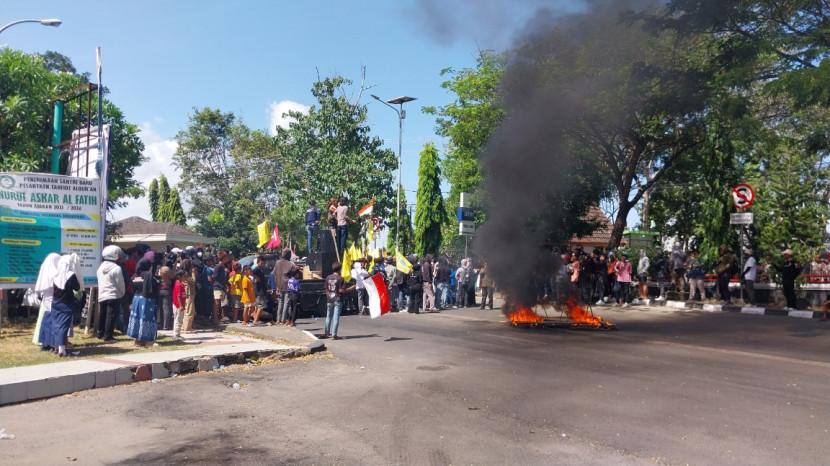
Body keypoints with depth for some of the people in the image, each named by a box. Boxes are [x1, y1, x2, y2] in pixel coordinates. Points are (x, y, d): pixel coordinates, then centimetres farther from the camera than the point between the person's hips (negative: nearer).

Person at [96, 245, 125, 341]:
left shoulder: (100, 267, 10)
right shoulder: (116, 268, -14)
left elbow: (99, 282, 15)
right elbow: (120, 284, -10)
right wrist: (122, 293, 6)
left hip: (101, 295, 8)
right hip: (113, 296, -8)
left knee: (102, 315, 18)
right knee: (111, 316, -4)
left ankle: (100, 333, 29)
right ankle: (108, 336, -4)